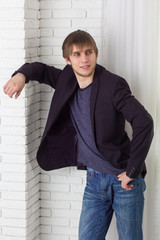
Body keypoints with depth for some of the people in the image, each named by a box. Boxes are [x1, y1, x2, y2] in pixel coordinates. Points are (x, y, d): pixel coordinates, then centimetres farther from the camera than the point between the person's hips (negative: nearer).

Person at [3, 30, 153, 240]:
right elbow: (42, 69, 21)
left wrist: (132, 171, -21)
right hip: (94, 179, 5)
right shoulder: (67, 81, 3)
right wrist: (21, 75, -3)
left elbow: (144, 122, -23)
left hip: (123, 179, -5)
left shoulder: (113, 85, -15)